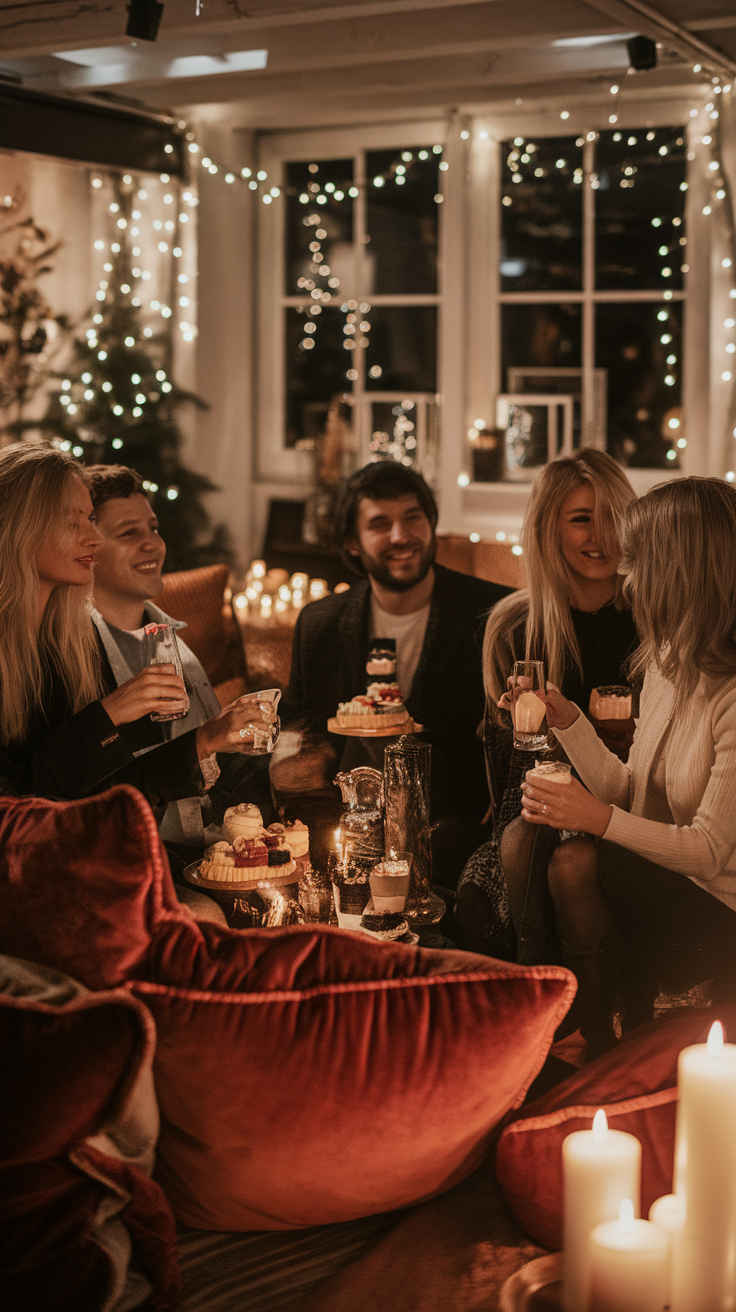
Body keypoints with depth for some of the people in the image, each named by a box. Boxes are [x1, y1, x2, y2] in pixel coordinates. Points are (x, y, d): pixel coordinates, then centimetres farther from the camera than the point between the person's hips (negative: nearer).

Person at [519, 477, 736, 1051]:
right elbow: (629, 791, 7)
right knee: (571, 864, -20)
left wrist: (601, 819, -26)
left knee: (583, 865, -23)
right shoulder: (666, 663, 5)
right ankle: (601, 1038, -2)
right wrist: (567, 720, 1)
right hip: (665, 885, 7)